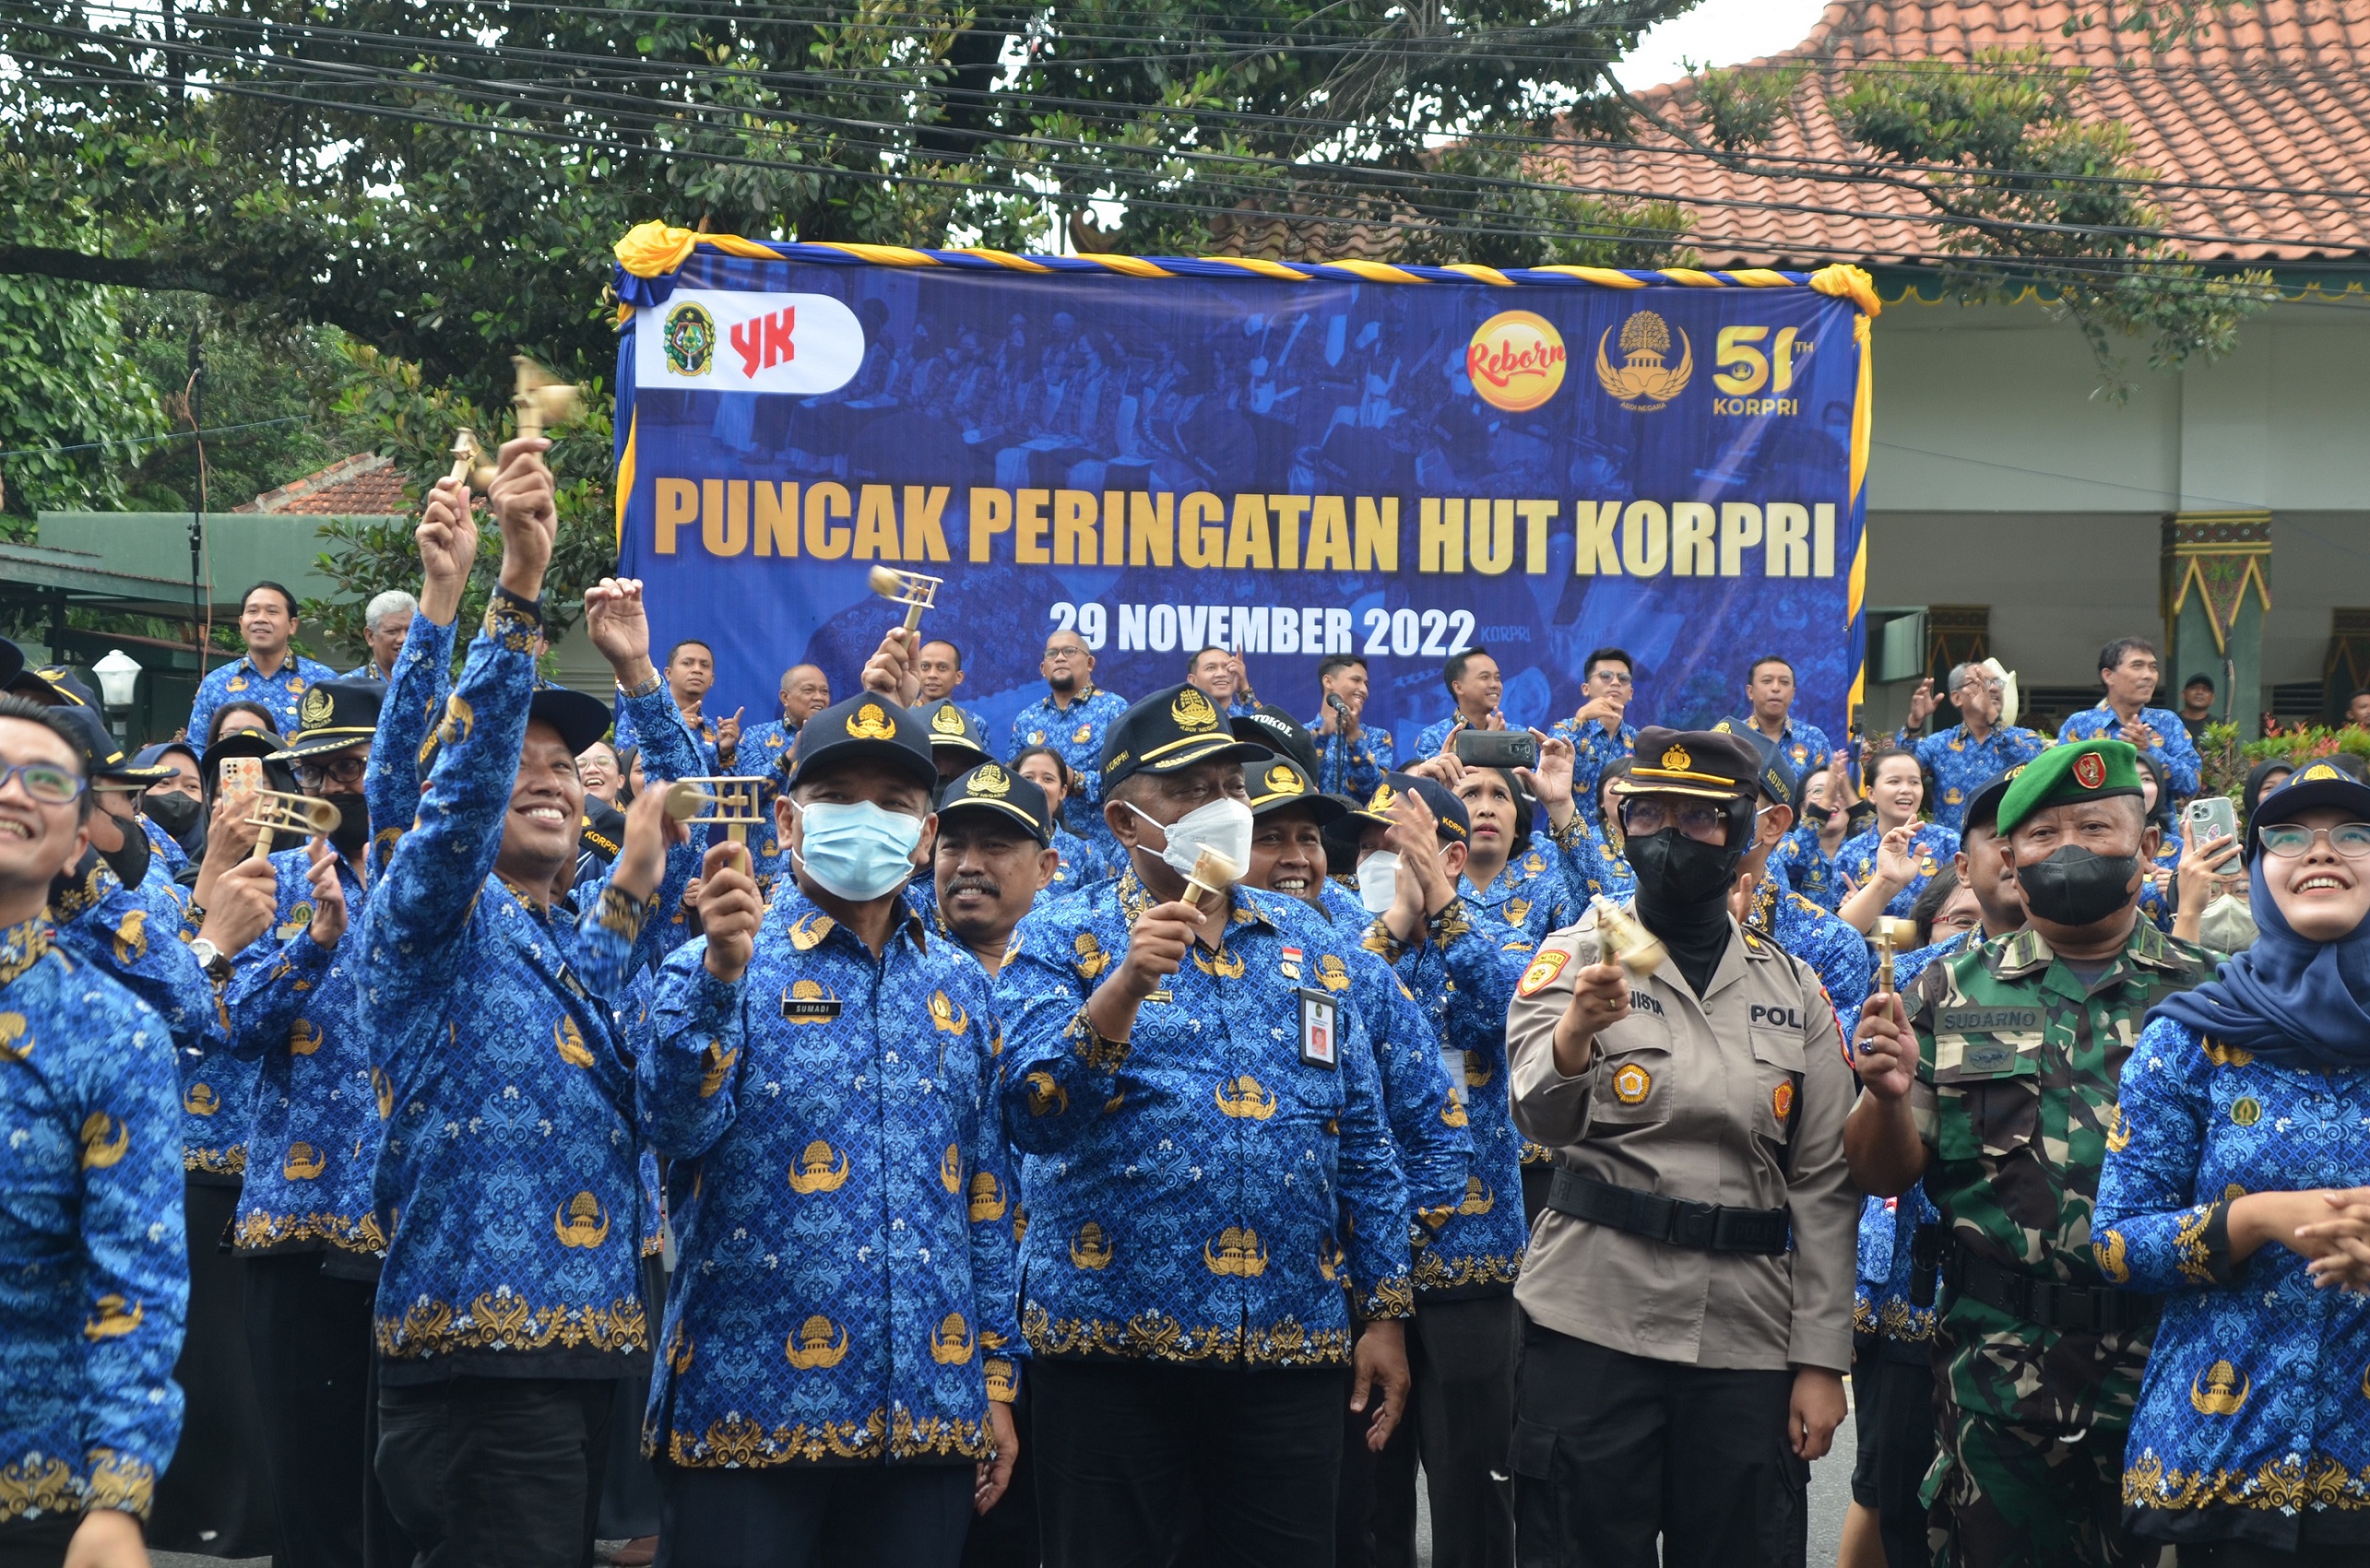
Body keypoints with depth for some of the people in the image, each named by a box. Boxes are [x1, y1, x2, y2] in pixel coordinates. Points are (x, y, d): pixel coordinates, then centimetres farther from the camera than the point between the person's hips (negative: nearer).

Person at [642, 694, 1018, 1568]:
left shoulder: (960, 988, 12)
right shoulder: (717, 967, -1)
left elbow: (987, 1197, 15)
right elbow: (676, 1128, -18)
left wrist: (996, 1379, 12)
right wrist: (721, 971, -31)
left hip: (929, 1418, 4)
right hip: (749, 1410, -4)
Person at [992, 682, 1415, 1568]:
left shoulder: (1307, 944, 13)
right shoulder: (1060, 942, 2)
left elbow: (1364, 1144, 14)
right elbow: (1032, 1117, -13)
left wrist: (1385, 1314, 9)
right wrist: (1127, 984, -24)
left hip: (1293, 1351, 3)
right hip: (1113, 1347, -3)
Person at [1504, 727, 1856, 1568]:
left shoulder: (1793, 989, 10)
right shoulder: (1581, 957, 1)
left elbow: (1824, 1186, 8)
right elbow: (1542, 1115, -18)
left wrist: (1822, 1359, 1)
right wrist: (1576, 1030, -40)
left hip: (1748, 1341, 3)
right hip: (1593, 1327, -3)